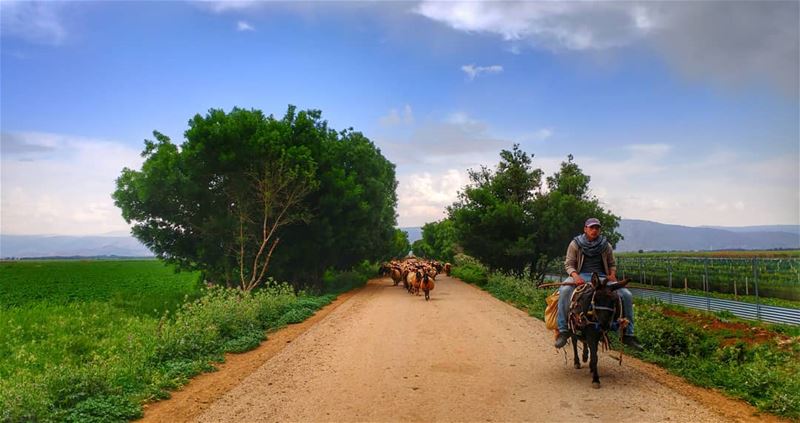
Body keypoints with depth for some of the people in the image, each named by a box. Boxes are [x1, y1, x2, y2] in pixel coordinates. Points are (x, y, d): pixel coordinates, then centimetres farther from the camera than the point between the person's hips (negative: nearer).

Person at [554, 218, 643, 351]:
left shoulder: (606, 245, 12)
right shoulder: (575, 244, 4)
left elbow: (612, 264, 22)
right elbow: (569, 264, 3)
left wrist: (612, 274, -1)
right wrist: (575, 275, -19)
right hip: (581, 276, -3)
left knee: (627, 295, -17)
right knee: (564, 290, -35)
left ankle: (627, 334, -3)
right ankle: (563, 331, -29)